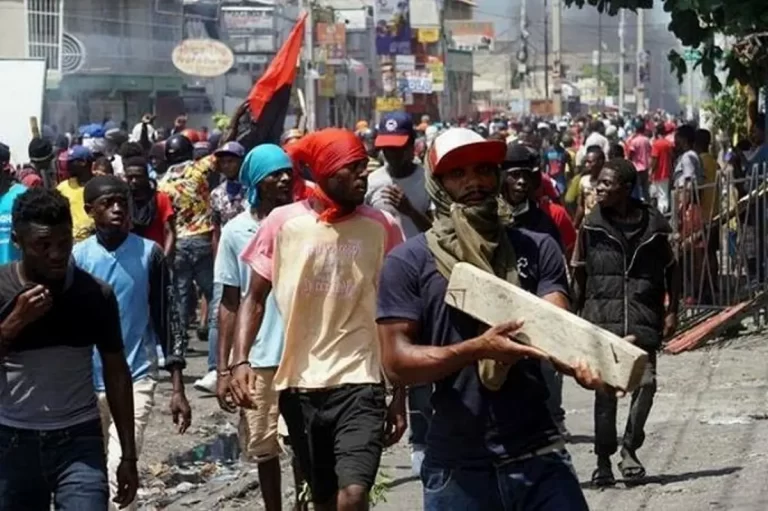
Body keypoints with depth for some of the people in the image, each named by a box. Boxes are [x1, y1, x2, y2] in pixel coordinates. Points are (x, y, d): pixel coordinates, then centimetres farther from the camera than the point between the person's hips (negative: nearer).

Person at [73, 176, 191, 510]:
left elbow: (167, 318, 0)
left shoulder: (149, 254, -4)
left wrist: (177, 388, -3)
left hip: (136, 379, -2)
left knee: (119, 472, -14)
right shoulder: (76, 257, -1)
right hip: (87, 381, 2)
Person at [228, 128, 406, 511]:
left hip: (360, 383, -2)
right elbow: (255, 298, 5)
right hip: (298, 384, 2)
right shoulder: (283, 222, -1)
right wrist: (240, 361, -10)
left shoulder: (382, 227, -1)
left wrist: (400, 394, 3)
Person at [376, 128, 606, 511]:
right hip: (457, 469, -1)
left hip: (541, 458, 1)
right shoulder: (408, 263, 1)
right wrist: (476, 349, -22)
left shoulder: (536, 250, 6)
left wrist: (580, 362, -31)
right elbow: (396, 362, -6)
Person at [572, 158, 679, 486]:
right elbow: (580, 274, 11)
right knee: (605, 389, -3)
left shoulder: (653, 224, 2)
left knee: (645, 383, -10)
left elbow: (670, 269, 13)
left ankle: (630, 447, 10)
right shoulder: (592, 225, 3)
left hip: (643, 321, 0)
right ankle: (603, 460, 7)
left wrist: (672, 311, 8)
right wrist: (577, 316, 11)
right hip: (603, 318, 0)